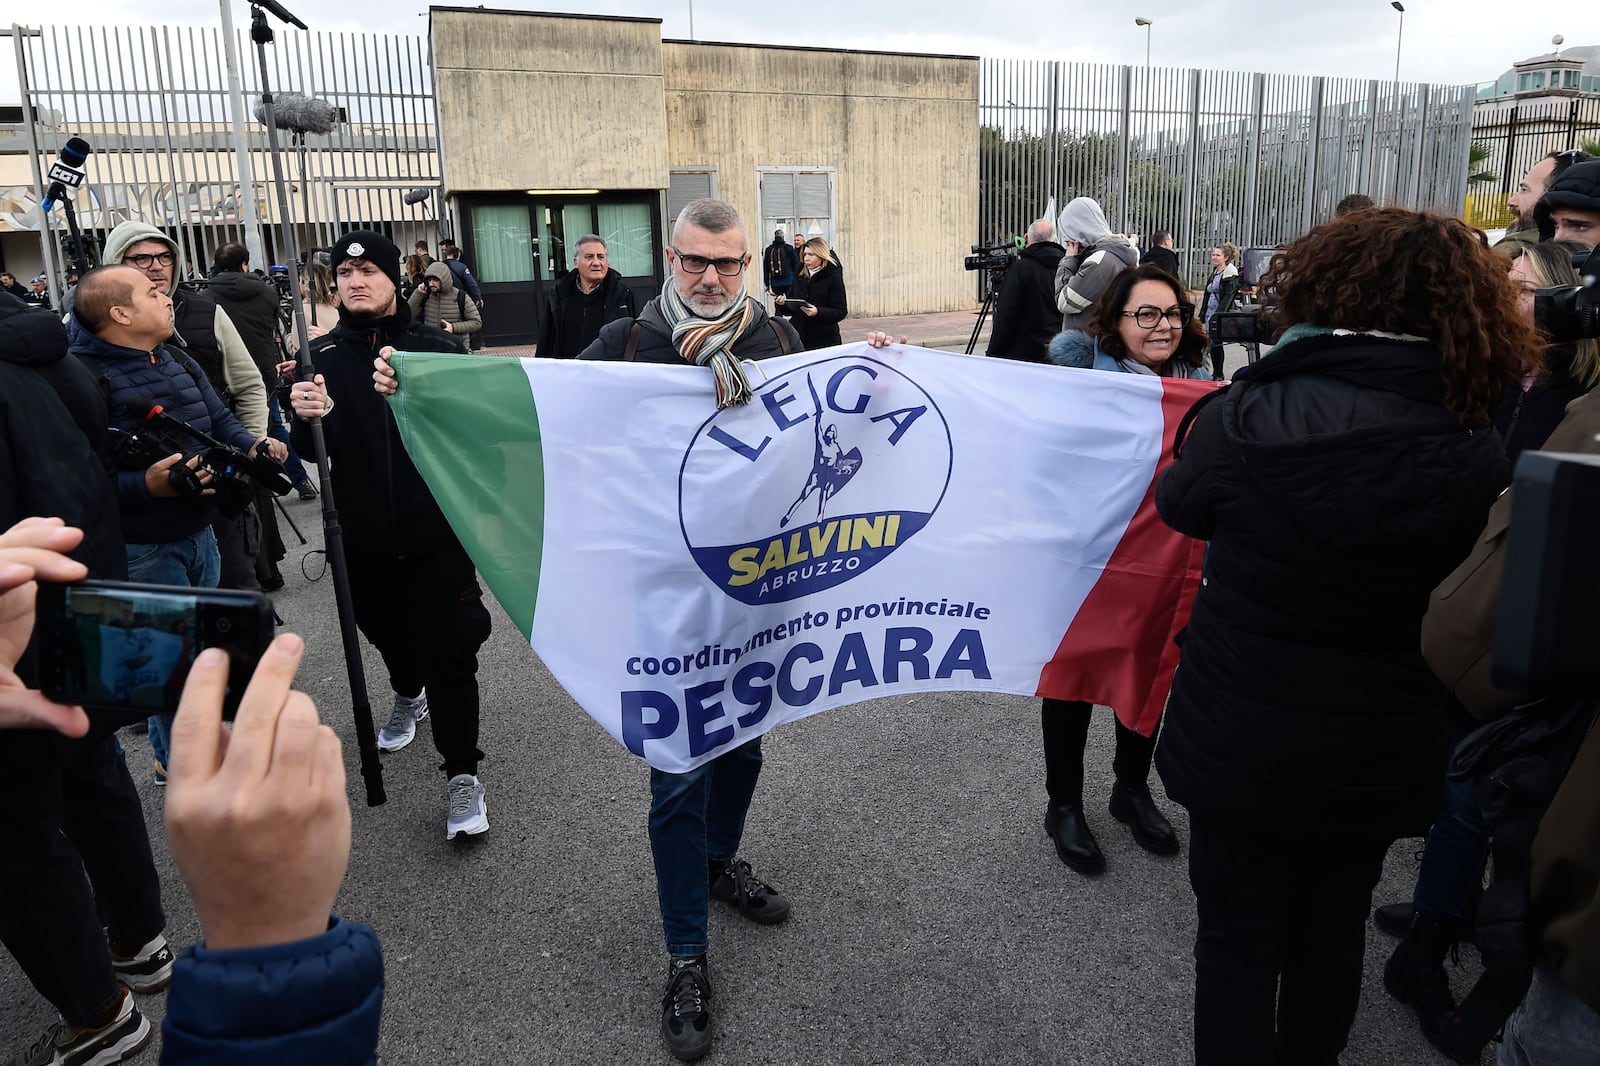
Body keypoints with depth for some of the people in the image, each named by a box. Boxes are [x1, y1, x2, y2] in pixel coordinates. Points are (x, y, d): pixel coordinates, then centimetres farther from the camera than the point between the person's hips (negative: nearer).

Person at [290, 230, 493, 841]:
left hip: (436, 532, -3)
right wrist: (307, 417, -20)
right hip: (363, 537, 4)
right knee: (387, 632, 23)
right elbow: (310, 450, 4)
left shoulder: (437, 347, -4)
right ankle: (408, 696, 53)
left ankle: (462, 773, 8)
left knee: (448, 652, -3)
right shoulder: (323, 355, 3)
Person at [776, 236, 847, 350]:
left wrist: (818, 312, -24)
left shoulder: (833, 277, -3)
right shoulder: (800, 277, 12)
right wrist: (782, 304, -7)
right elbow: (790, 310, 15)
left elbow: (841, 311, -9)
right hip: (798, 338, 4)